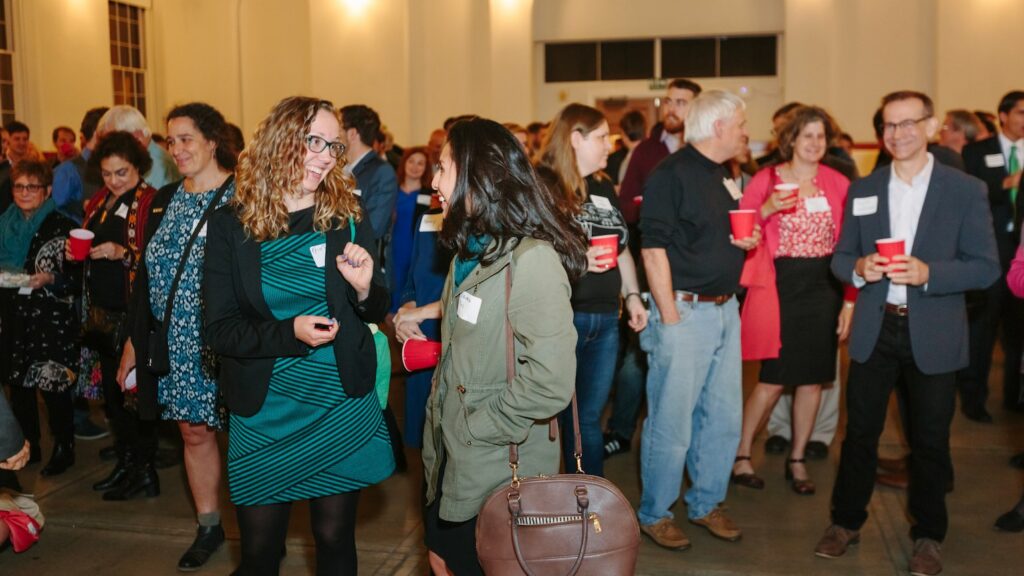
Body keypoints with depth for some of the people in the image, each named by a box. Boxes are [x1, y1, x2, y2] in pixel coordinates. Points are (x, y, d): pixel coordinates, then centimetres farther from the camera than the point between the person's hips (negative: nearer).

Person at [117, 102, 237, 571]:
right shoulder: (165, 200, 10)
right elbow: (147, 274, 12)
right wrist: (134, 342, 12)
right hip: (178, 344, 6)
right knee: (193, 431, 15)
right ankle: (208, 525, 31)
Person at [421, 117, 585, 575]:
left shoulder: (531, 260, -24)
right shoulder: (472, 250, 8)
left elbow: (551, 383, -29)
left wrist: (474, 430, -20)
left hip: (498, 468, -8)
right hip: (451, 458, 8)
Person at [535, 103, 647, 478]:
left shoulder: (604, 187, 15)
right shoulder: (540, 186, -9)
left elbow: (622, 248, 23)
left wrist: (632, 295, 15)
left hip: (605, 320, 7)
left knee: (588, 419, 16)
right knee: (551, 419, 3)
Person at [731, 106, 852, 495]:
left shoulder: (837, 184, 6)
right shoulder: (766, 180, -1)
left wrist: (849, 300, 1)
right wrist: (767, 209, -20)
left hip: (824, 287, 3)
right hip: (780, 286, -3)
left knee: (813, 378, 8)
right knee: (773, 379, -3)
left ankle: (797, 460, 23)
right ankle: (741, 456, 13)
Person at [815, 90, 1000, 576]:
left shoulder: (965, 190, -3)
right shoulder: (862, 189, 5)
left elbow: (986, 267, -6)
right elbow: (840, 258, 8)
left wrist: (927, 273, -22)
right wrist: (859, 268, -15)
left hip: (933, 335, -2)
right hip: (873, 330, 2)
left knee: (929, 439, 9)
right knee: (860, 431, 9)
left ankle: (928, 535, 28)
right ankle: (846, 521, 26)